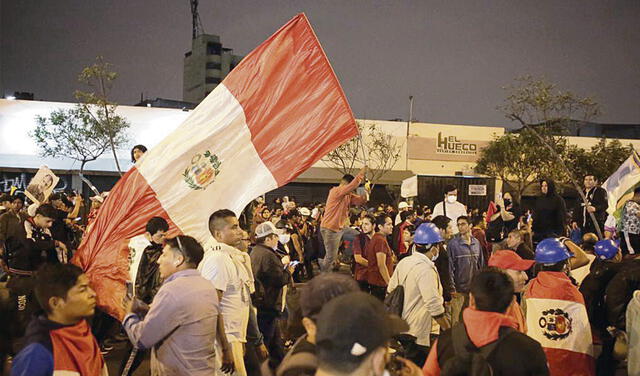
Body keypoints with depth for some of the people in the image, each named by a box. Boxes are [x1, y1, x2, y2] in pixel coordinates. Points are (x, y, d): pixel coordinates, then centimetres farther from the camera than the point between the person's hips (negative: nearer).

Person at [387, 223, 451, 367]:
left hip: (402, 329, 9)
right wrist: (448, 330, -16)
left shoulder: (403, 262, 3)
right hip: (419, 335, -9)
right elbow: (434, 306, -27)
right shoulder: (426, 269, -23)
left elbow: (390, 291, 13)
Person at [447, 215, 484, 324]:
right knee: (457, 320, -2)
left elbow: (481, 265, 14)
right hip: (459, 289, -5)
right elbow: (450, 266, -8)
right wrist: (452, 287, -11)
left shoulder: (476, 243, 7)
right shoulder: (453, 243, -8)